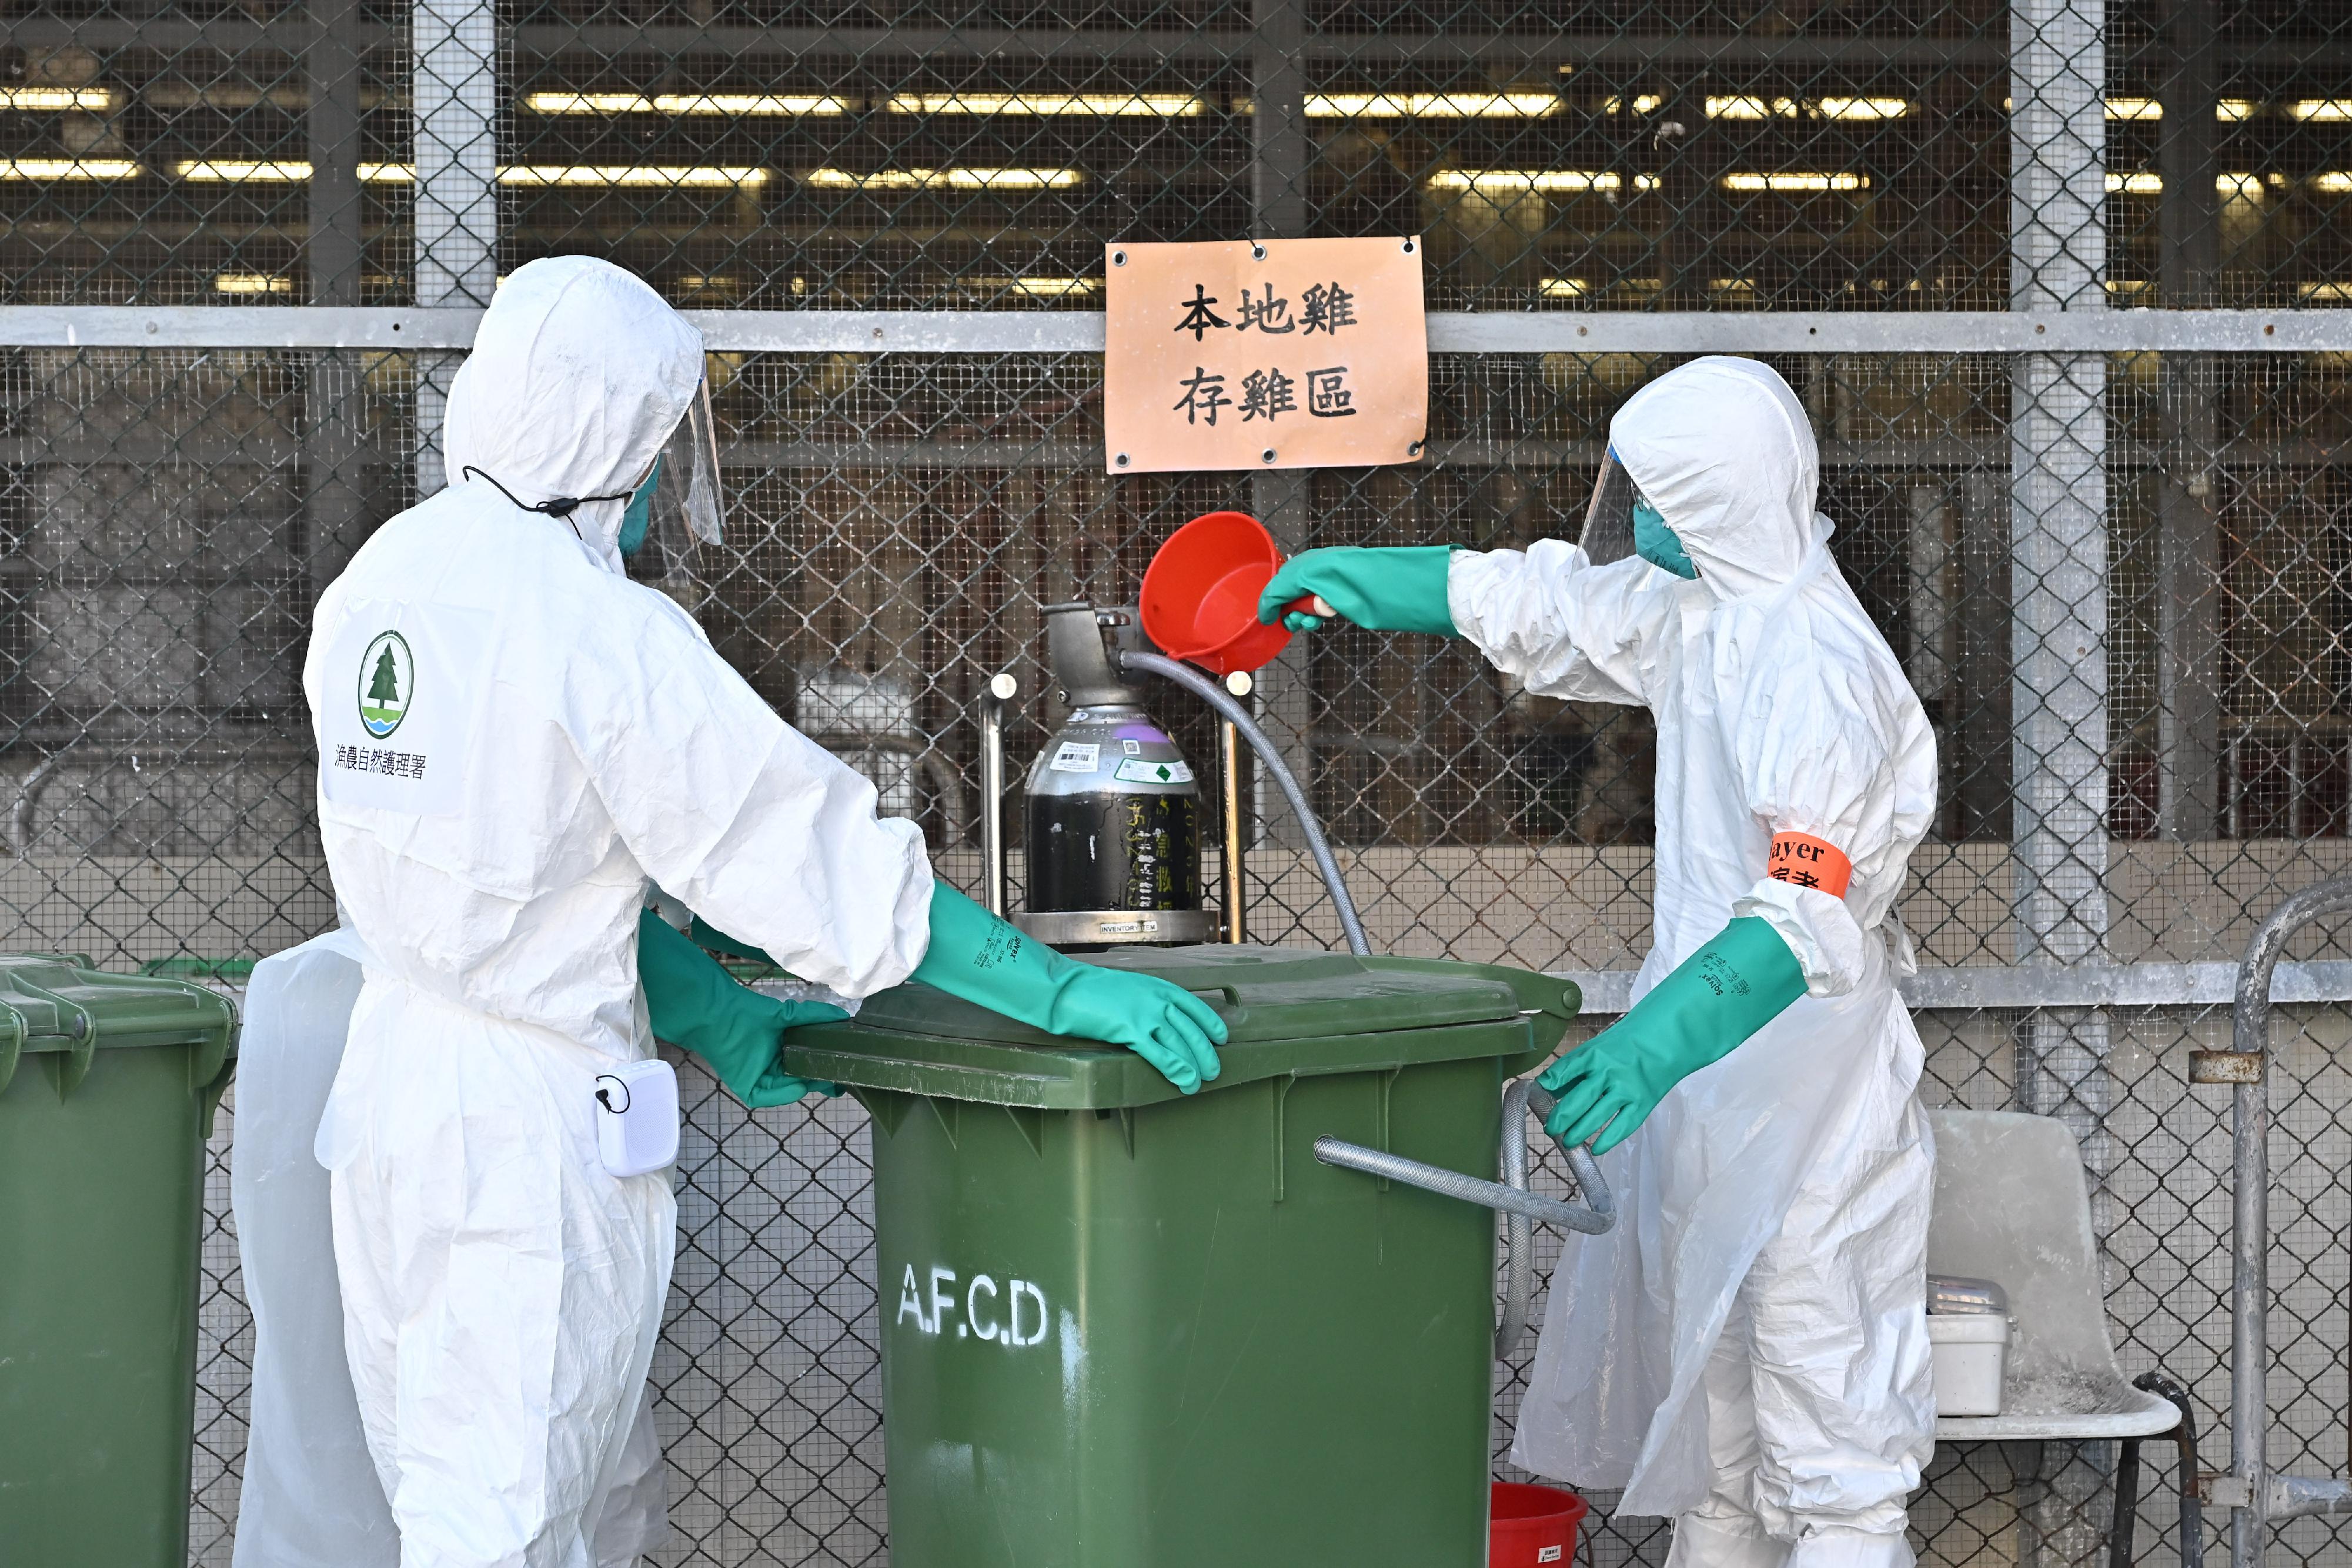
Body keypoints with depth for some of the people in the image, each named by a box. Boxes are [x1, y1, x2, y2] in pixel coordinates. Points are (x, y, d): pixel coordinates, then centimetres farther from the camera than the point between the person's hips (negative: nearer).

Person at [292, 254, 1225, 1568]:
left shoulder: (377, 579, 6)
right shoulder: (603, 631, -19)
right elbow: (804, 855, -18)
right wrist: (1059, 989, -13)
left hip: (392, 1065, 8)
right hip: (528, 1117, -8)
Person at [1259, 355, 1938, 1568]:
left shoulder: (1819, 669, -22)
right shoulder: (1696, 612, 7)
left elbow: (1811, 911, -31)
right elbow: (1526, 600, 24)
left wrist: (1658, 1039, -42)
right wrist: (1339, 577, 30)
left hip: (1800, 1104, -10)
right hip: (1705, 1101, 10)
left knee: (1826, 1444, -8)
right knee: (1702, 1407, 15)